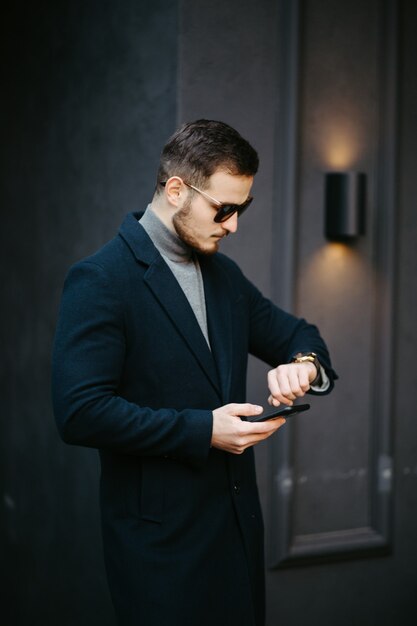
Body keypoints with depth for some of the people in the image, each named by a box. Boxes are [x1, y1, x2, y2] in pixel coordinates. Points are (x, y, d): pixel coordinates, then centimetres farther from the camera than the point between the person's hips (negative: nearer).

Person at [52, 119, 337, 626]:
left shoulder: (225, 274, 10)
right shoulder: (99, 280, -13)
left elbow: (294, 334, 21)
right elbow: (80, 411, -21)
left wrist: (303, 364, -5)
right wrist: (203, 430, -21)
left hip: (237, 521, 7)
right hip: (160, 535, -7)